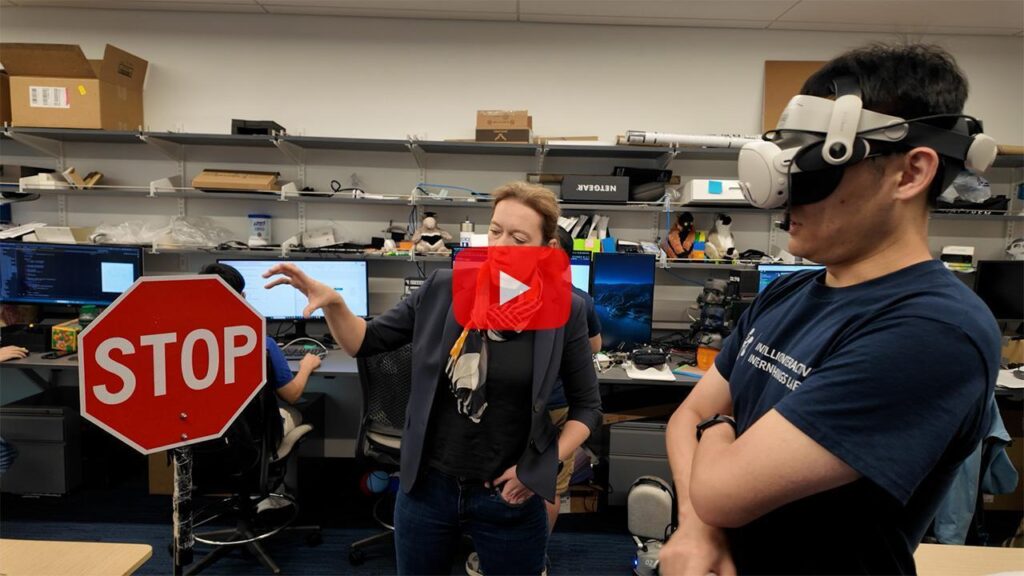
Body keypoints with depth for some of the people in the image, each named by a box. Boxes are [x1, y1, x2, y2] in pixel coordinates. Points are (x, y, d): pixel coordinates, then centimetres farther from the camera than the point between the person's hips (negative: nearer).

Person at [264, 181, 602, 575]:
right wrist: (332, 303, -15)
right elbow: (366, 342, 2)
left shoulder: (564, 312, -10)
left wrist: (548, 462, -10)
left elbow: (587, 405, 0)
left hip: (507, 497, -2)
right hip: (427, 486, 2)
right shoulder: (442, 290, -5)